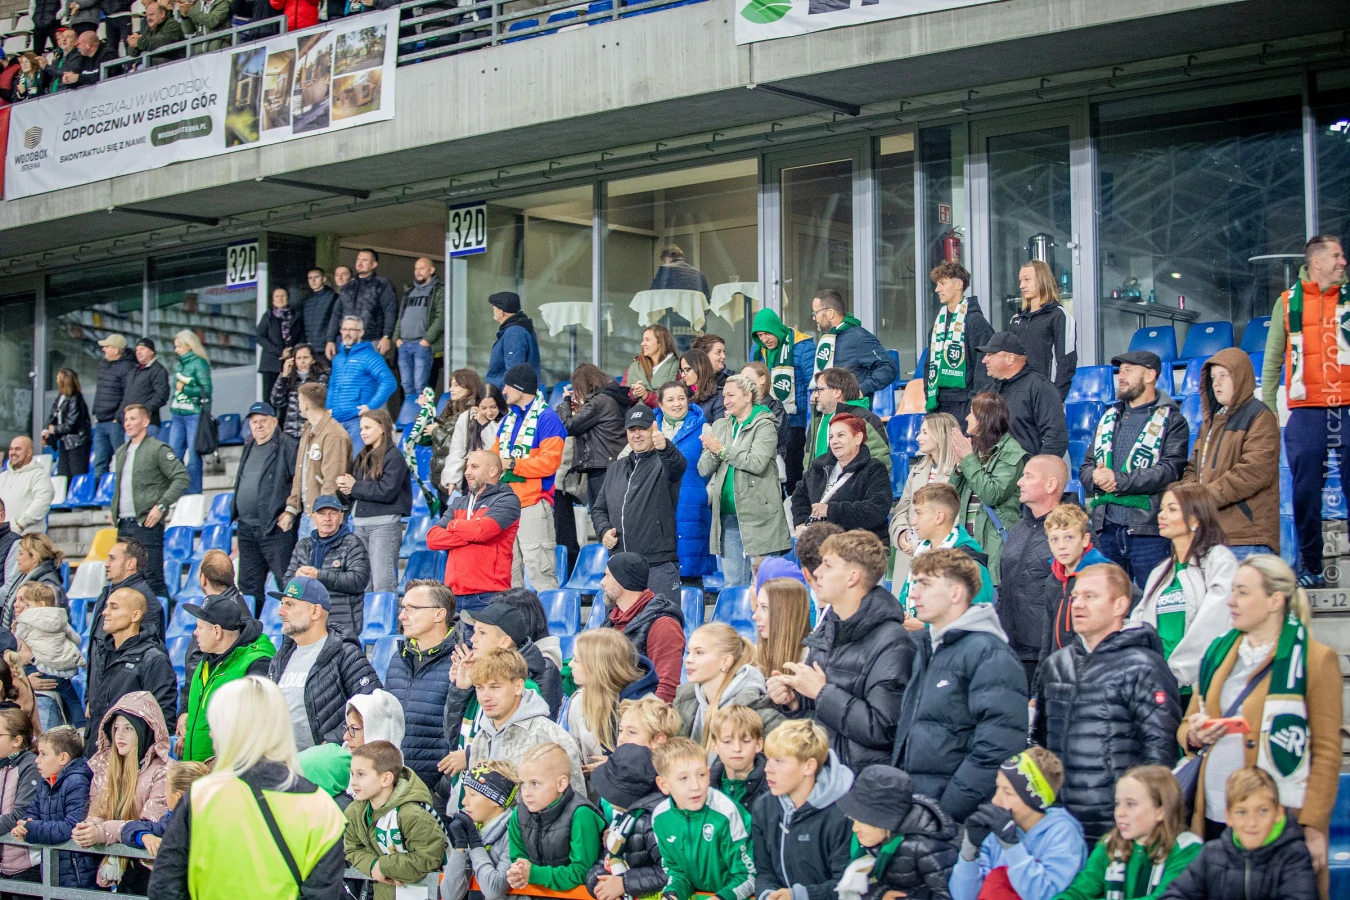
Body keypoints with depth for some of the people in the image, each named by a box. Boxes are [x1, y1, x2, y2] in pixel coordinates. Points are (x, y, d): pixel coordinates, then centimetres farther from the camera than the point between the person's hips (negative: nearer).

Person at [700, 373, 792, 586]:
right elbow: (703, 470, 10)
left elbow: (757, 462, -17)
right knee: (733, 583, 9)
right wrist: (711, 453, -11)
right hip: (727, 517, 6)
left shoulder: (764, 425, -2)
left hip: (758, 515, -6)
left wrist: (722, 450, -11)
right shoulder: (719, 426, 15)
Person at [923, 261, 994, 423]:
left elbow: (983, 363, -12)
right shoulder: (940, 320, 17)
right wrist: (928, 397, 13)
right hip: (939, 402, 7)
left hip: (963, 403, -7)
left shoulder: (975, 321, -7)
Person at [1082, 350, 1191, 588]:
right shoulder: (1109, 418, 20)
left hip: (1148, 531, -6)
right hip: (1107, 527, 6)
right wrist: (1096, 478, -7)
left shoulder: (1171, 420, 0)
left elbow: (1170, 470, -13)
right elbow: (1086, 466, 17)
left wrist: (1118, 480, -17)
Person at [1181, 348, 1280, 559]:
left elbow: (1254, 472, -14)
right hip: (1209, 532, 8)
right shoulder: (1210, 420, 23)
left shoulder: (1259, 417, -2)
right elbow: (1193, 469, 22)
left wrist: (1206, 496, -14)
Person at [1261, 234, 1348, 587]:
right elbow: (1272, 361, 11)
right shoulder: (1288, 303, 8)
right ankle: (1310, 566, 12)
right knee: (1306, 491, 1)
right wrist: (1267, 409, 5)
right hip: (1307, 411, 0)